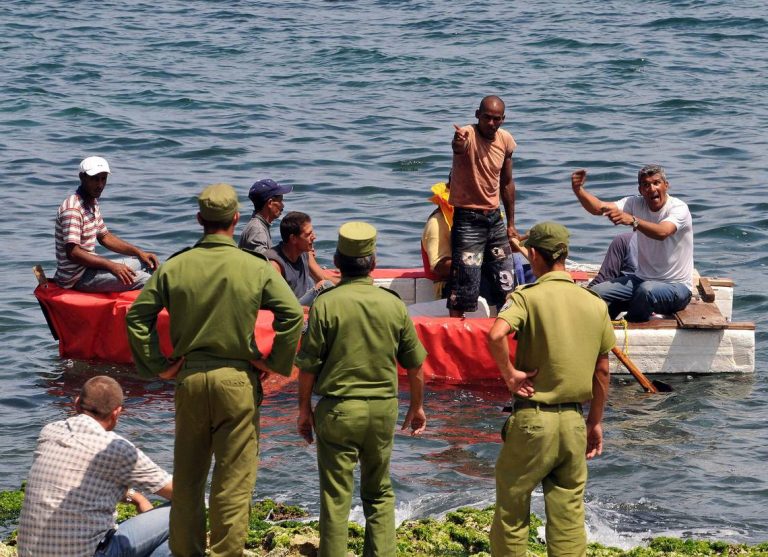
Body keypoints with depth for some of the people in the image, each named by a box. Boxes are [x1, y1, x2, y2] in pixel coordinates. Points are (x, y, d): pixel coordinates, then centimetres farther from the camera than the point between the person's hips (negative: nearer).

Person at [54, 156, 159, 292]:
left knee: (145, 263, 12)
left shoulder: (92, 203, 11)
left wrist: (139, 252, 11)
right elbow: (72, 253, -27)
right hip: (76, 278, -11)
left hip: (88, 266, 11)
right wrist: (112, 266, -29)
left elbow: (104, 236, 22)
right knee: (143, 280, -20)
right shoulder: (72, 209, -21)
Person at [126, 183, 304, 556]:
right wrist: (275, 363, -4)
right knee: (233, 481, 4)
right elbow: (292, 314, -14)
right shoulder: (256, 268, -7)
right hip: (237, 380, -2)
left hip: (189, 378, 3)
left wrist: (157, 366, 4)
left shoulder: (174, 267, -1)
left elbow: (138, 315, -1)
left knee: (186, 479, 14)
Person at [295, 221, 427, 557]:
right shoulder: (393, 304, -2)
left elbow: (308, 366, -8)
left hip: (338, 407, -3)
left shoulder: (326, 304, -11)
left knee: (335, 497, 4)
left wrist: (304, 409, 5)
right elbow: (414, 365, 6)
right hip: (383, 408, 3)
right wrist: (417, 406, 20)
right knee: (379, 493, 17)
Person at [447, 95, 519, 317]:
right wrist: (458, 144, -69)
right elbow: (458, 148, -45)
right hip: (468, 220, -6)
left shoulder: (505, 140, 1)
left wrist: (511, 224, 15)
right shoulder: (468, 135, -18)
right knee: (464, 286, -10)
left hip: (494, 218, 7)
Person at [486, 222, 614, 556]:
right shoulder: (595, 304, 6)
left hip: (532, 419, -4)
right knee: (569, 513, 9)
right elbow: (602, 371, 11)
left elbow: (496, 335, -30)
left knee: (511, 510, 8)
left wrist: (509, 374, -15)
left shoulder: (527, 297, -9)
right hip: (574, 421, 4)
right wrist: (596, 422, 20)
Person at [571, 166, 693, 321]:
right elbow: (599, 208, -10)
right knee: (596, 293, -13)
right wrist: (578, 189, -28)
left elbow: (662, 232, -36)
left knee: (647, 290, -37)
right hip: (642, 279, 5)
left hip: (676, 286, -5)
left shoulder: (678, 208, -15)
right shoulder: (637, 204, 1)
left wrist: (632, 220, -52)